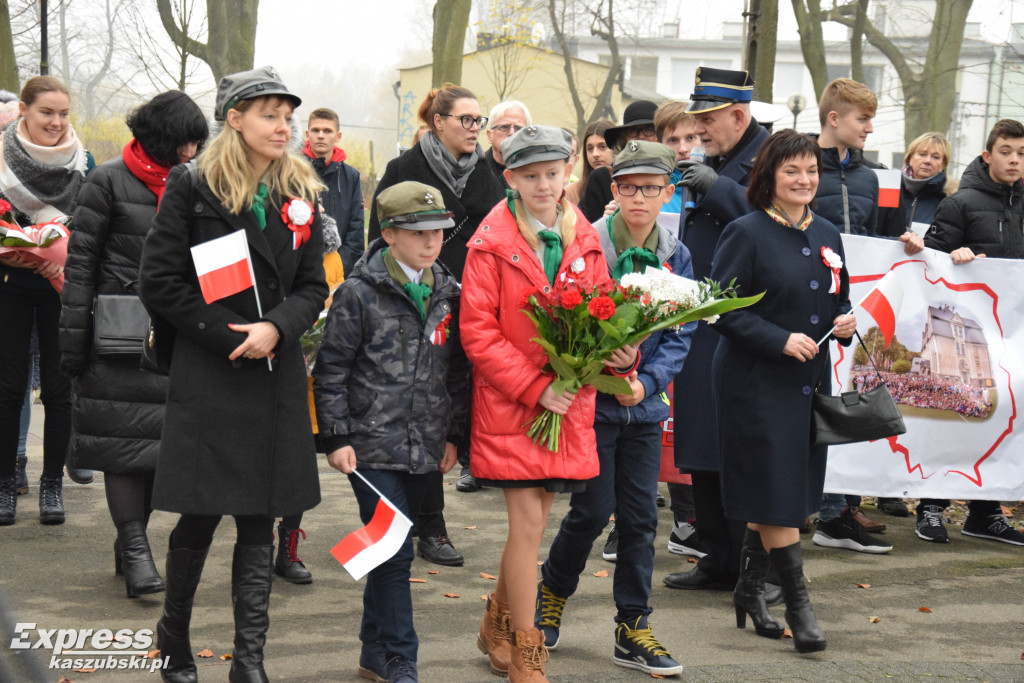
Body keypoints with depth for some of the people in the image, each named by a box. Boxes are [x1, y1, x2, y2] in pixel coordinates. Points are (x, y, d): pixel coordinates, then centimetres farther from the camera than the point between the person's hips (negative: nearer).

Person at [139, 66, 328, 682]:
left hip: (277, 375, 4)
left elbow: (314, 286, 10)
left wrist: (277, 329, -10)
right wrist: (229, 336, -11)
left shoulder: (300, 193, 9)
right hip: (208, 377, -4)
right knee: (201, 515, 1)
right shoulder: (193, 186, -3)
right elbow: (160, 283, -6)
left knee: (260, 521, 4)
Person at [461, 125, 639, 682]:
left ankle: (497, 625, 34)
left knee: (532, 519, 12)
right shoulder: (491, 244, -7)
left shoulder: (584, 240, 8)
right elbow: (477, 331, -11)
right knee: (528, 522, -6)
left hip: (568, 402, 5)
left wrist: (620, 353, -8)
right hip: (509, 402, -5)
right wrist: (533, 386, -16)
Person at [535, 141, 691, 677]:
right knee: (593, 509, -3)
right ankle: (552, 592, 25)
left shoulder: (674, 257, 4)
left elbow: (679, 335, 5)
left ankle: (632, 631, 15)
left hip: (644, 405, 4)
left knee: (640, 516, 5)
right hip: (591, 402, -4)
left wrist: (646, 382, -10)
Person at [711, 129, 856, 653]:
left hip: (810, 381, 7)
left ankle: (749, 590, 25)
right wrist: (781, 339, -20)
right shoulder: (746, 233, -9)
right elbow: (722, 309, -13)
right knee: (776, 492, -6)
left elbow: (839, 300, 21)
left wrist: (845, 323, -1)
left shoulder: (826, 235, 11)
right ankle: (796, 601, 2)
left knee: (774, 498, 13)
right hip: (757, 383, -7)